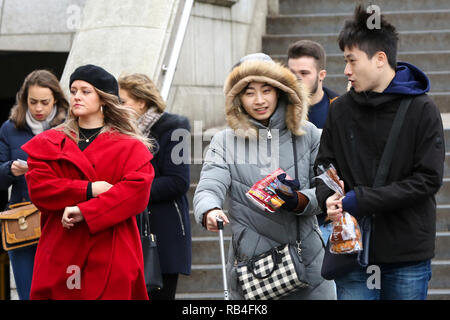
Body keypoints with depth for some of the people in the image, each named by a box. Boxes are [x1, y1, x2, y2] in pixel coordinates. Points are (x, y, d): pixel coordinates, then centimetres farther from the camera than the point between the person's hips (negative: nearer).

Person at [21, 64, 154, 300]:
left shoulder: (130, 147, 7)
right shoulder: (48, 143, 14)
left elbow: (138, 189, -9)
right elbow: (38, 188, 0)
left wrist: (85, 211, -17)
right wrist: (89, 190, -13)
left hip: (111, 257, -2)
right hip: (61, 252, 2)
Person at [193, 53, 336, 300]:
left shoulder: (307, 134, 5)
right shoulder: (224, 142, 3)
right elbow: (208, 188, -10)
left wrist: (298, 201, -18)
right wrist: (210, 212, -33)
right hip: (249, 265, -1)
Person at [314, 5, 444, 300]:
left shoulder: (421, 110, -6)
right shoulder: (342, 109, 5)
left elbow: (428, 179, -11)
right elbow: (325, 164, 12)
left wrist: (361, 200, -15)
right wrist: (328, 198, -12)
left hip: (408, 255, -2)